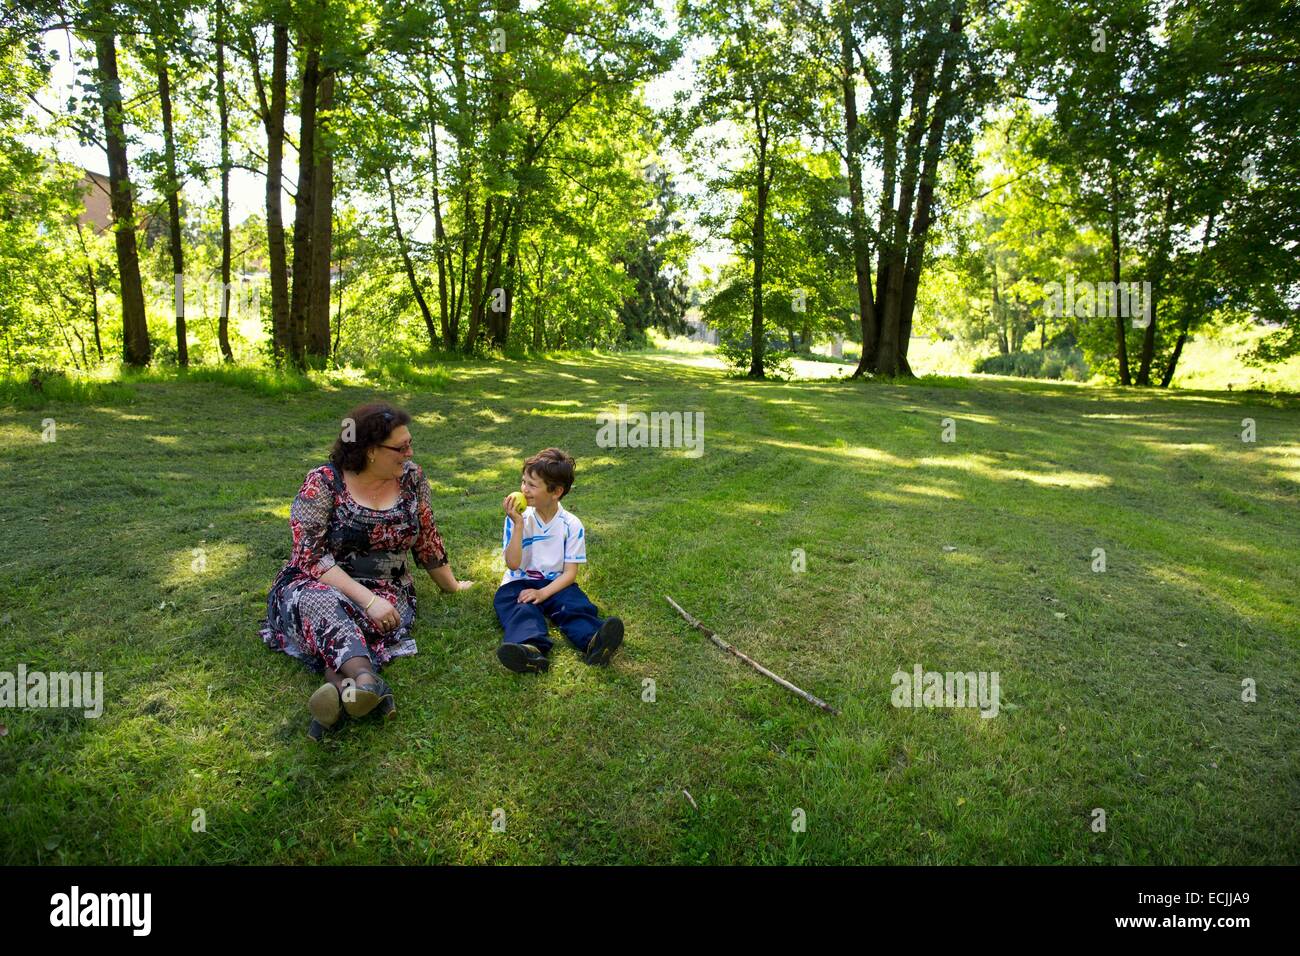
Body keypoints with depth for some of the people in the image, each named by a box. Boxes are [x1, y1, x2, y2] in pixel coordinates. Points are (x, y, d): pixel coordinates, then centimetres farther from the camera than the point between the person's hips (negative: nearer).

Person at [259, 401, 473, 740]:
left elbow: (426, 538, 13)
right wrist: (367, 598, -27)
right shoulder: (322, 483, -11)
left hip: (386, 589, 3)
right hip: (318, 584, -3)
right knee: (321, 604, -40)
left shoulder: (412, 477, 1)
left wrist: (452, 585, 21)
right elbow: (313, 557, -17)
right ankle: (366, 679, -64)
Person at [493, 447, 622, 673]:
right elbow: (513, 564, -11)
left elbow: (570, 572, -5)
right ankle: (530, 649, -62)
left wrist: (543, 593, -20)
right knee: (521, 611, -31)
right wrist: (518, 525, -20)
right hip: (520, 583, 0)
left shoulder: (571, 525, -4)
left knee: (576, 605, -29)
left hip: (556, 584, 0)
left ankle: (593, 643, -58)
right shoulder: (517, 518, -2)